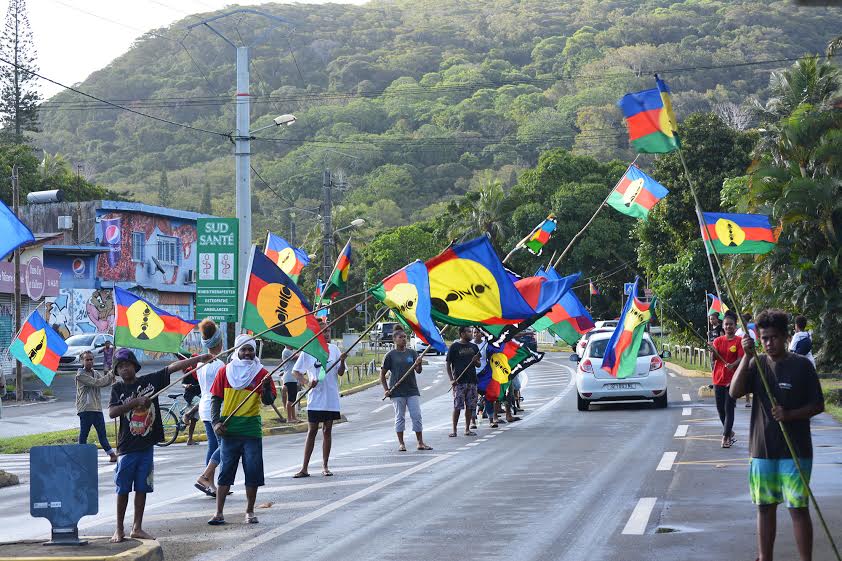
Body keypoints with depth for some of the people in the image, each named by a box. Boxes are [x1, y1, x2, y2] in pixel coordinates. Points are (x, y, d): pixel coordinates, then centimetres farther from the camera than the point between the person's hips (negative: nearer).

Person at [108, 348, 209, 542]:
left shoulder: (150, 381, 3)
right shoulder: (117, 389, 0)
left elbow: (174, 366, -1)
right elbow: (112, 412, -14)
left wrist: (202, 358, -5)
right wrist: (136, 402, -20)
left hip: (146, 445, 2)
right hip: (127, 446, -2)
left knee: (142, 488, 7)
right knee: (123, 489, 3)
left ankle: (137, 528, 15)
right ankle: (119, 529, 11)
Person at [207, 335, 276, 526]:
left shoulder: (261, 373, 1)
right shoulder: (225, 372, 4)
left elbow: (268, 401, -6)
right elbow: (216, 398, 7)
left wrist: (266, 387, -27)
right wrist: (216, 422, -4)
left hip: (252, 431, 0)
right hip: (229, 430, 1)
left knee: (253, 472, 2)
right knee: (225, 471, 3)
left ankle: (250, 511, 14)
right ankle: (219, 513, 7)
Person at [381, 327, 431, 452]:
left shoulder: (412, 353, 6)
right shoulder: (390, 355, -1)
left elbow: (418, 371, 0)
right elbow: (382, 374, 2)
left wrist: (418, 364, -22)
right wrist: (386, 390, -6)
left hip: (412, 390, 2)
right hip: (397, 391, -2)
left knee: (417, 416, 0)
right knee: (400, 417, 3)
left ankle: (421, 443, 5)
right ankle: (401, 443, 10)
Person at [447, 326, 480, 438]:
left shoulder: (474, 347, 12)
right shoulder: (454, 347, -1)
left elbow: (478, 364, 18)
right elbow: (448, 364, -1)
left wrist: (475, 361, -6)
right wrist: (451, 379, -10)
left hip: (472, 381, 4)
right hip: (459, 381, -4)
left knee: (470, 406, 4)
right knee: (457, 406, -6)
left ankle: (467, 429, 12)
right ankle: (454, 430, 0)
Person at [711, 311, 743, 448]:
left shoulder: (739, 341, -3)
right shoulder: (718, 341, 8)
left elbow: (741, 358, -10)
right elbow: (714, 358, 0)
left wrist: (732, 365, -30)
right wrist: (712, 350, -22)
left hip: (732, 379, -4)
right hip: (718, 379, 4)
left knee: (728, 409, -8)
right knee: (720, 409, 9)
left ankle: (725, 437, -8)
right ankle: (730, 432, 28)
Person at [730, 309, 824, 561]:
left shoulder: (802, 365, -4)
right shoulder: (757, 364, 5)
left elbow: (818, 405, -2)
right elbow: (735, 392, -9)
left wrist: (790, 415, -18)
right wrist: (747, 357, -17)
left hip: (795, 450, -3)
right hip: (762, 449, 4)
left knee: (798, 508, -3)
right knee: (765, 507, 11)